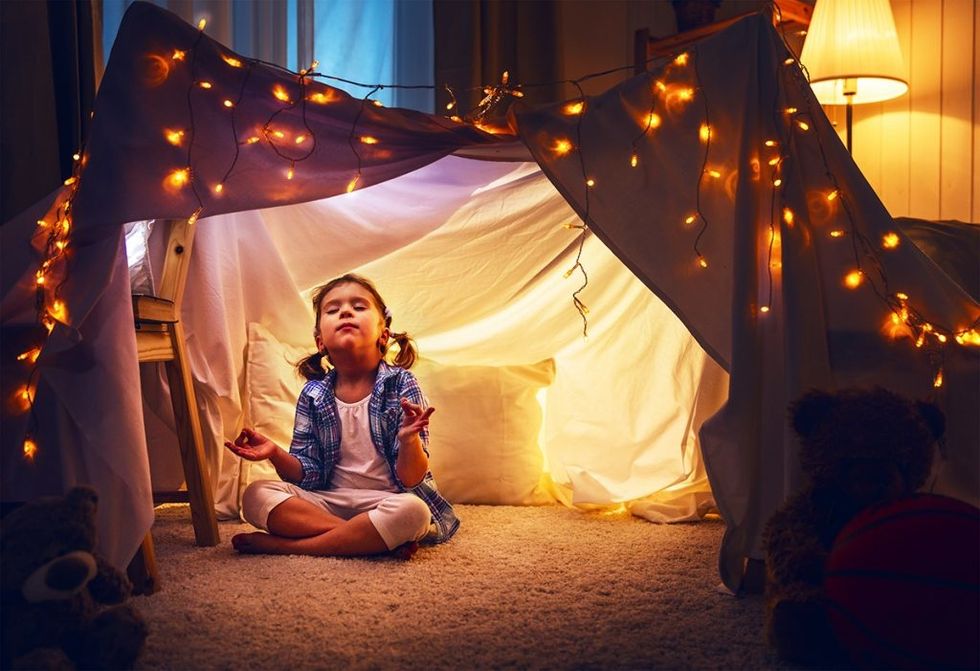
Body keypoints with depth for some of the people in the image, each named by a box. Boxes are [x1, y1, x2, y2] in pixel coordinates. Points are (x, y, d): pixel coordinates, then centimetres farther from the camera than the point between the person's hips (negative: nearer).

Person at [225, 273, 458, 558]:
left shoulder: (401, 385, -6)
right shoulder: (312, 395, 4)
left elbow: (410, 480, -11)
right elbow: (308, 475, 4)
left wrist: (409, 439, -33)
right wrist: (276, 455, -16)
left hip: (386, 501, -3)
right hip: (329, 501, 3)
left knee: (411, 511, -37)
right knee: (256, 495, -19)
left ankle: (282, 545, -25)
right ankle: (375, 540, -24)